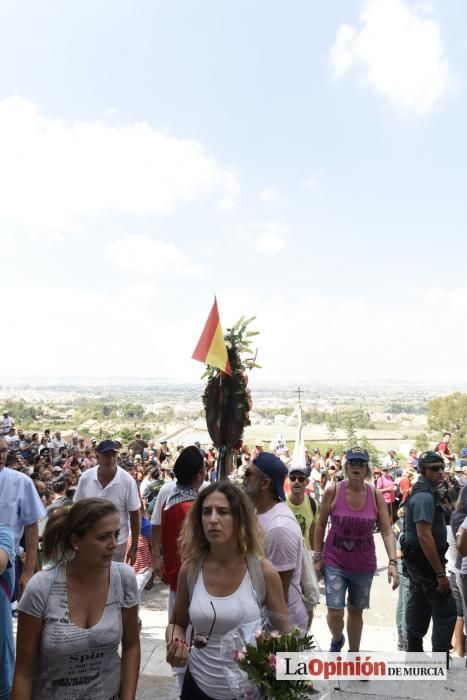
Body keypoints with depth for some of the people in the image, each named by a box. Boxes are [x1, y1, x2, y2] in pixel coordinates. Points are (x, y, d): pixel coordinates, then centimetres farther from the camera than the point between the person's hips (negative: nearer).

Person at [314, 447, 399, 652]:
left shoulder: (376, 496, -9)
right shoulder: (332, 492, -12)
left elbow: (387, 531, -10)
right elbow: (320, 526, -2)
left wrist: (392, 562, -22)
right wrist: (317, 557, -1)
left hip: (364, 565, 2)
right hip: (334, 562, -2)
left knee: (356, 611, 17)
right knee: (335, 613, -5)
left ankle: (354, 653, 41)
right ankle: (337, 640, 31)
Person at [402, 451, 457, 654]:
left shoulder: (425, 493, 13)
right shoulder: (425, 496, -20)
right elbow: (424, 536, -26)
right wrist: (440, 572, -23)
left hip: (418, 560, 10)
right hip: (425, 560, -10)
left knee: (420, 611, 15)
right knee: (446, 611, -3)